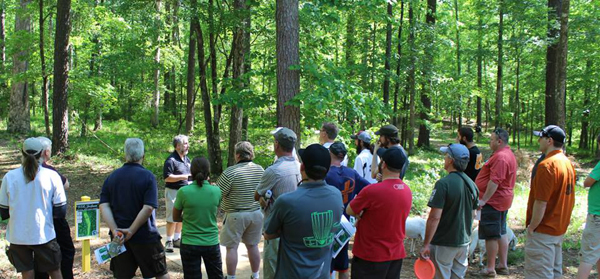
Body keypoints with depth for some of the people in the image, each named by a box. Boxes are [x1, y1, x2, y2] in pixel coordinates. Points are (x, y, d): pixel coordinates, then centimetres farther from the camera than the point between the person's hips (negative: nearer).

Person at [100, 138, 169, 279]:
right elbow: (148, 208, -21)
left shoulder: (111, 177, 4)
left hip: (119, 237, 4)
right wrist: (131, 231, -16)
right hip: (145, 236, -4)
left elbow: (103, 206, -5)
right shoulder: (147, 176, -10)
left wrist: (115, 230, -13)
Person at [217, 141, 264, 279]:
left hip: (236, 215, -5)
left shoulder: (230, 172, -19)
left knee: (232, 247, 6)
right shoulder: (260, 170, 0)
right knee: (253, 245, 17)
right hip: (256, 213, 6)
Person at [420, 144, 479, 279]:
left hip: (443, 244, -7)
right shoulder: (471, 184, 4)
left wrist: (425, 245, -17)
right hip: (464, 242, 7)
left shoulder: (443, 184, -19)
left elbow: (434, 218, -22)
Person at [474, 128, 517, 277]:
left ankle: (490, 268, 4)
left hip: (493, 201, -11)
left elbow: (494, 181, -28)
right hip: (503, 200, 11)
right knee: (501, 233, 16)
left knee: (491, 235, -3)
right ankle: (503, 265, 25)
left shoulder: (500, 157, -22)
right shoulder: (508, 153, 14)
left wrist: (484, 200, -26)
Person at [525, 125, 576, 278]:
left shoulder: (547, 165, -21)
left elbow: (541, 202, -23)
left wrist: (532, 226, -13)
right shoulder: (568, 163, 9)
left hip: (544, 231, -9)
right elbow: (569, 198, 16)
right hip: (560, 229, 9)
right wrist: (562, 220, 20)